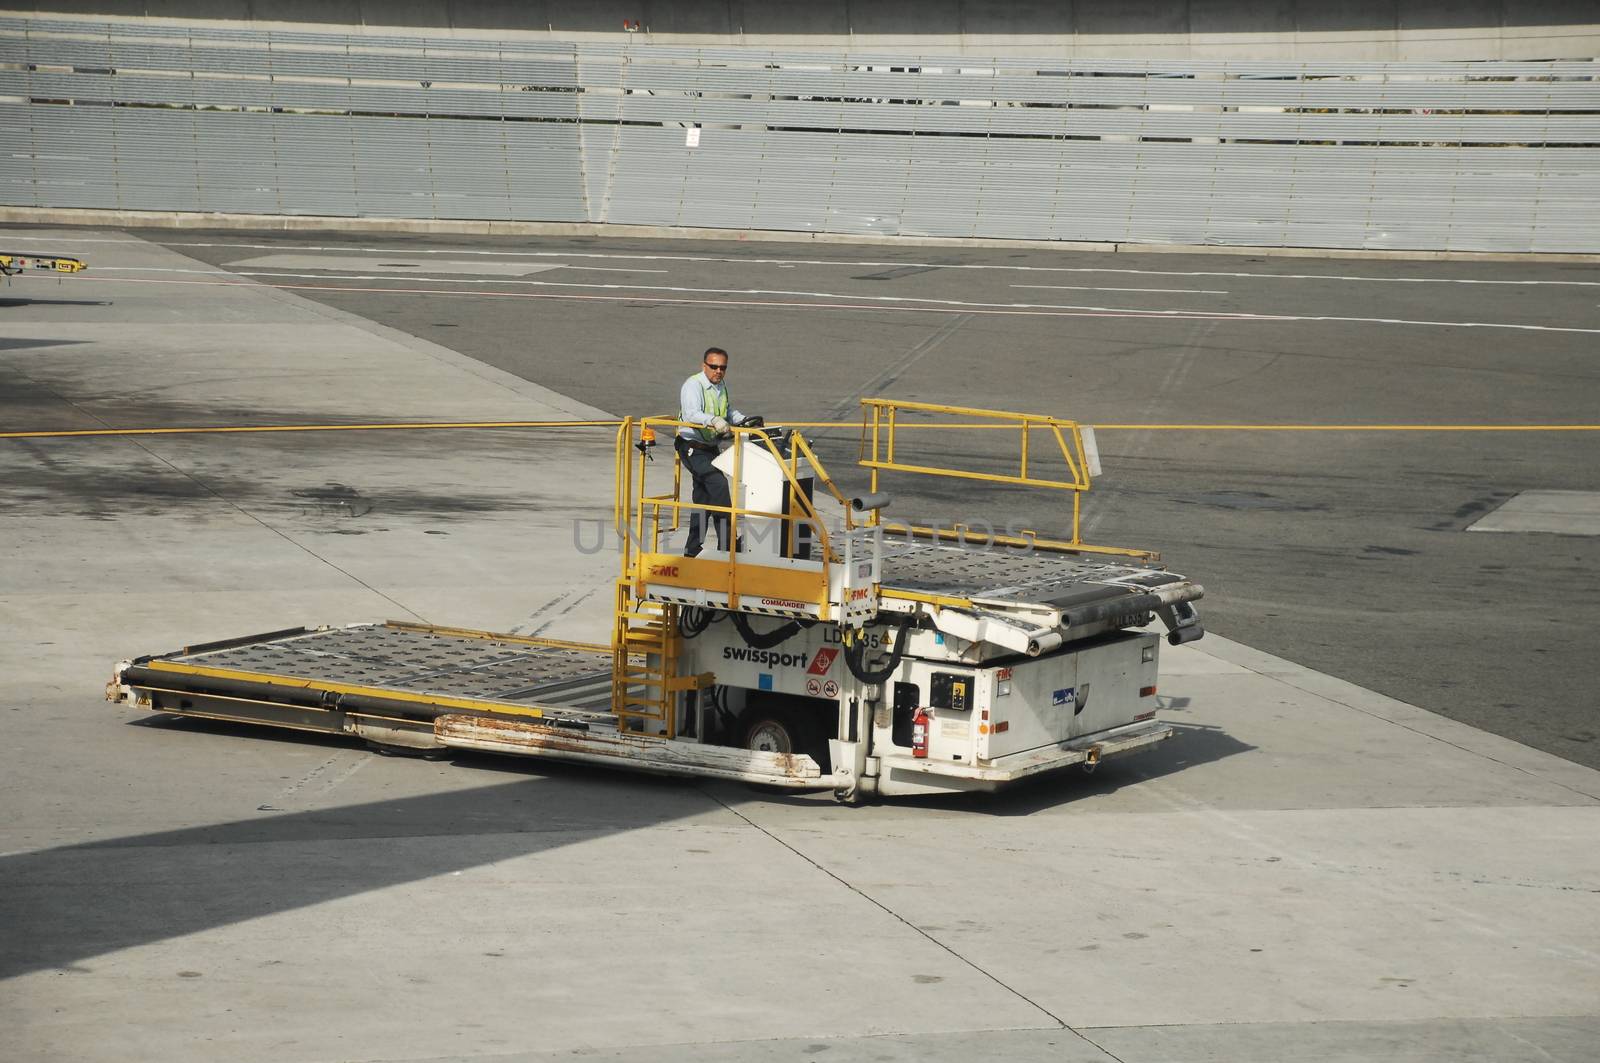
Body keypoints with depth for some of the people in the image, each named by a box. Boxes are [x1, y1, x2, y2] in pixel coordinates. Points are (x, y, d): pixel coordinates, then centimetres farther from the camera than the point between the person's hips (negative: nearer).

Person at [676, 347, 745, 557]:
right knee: (718, 484, -22)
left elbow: (729, 412, 26)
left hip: (711, 448, 9)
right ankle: (726, 543, -22)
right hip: (693, 448, -9)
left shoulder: (722, 385, 11)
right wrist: (714, 420, -49)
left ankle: (693, 549, 20)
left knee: (703, 497, 12)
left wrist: (744, 420, 8)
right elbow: (691, 414, -33)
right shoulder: (692, 385, -16)